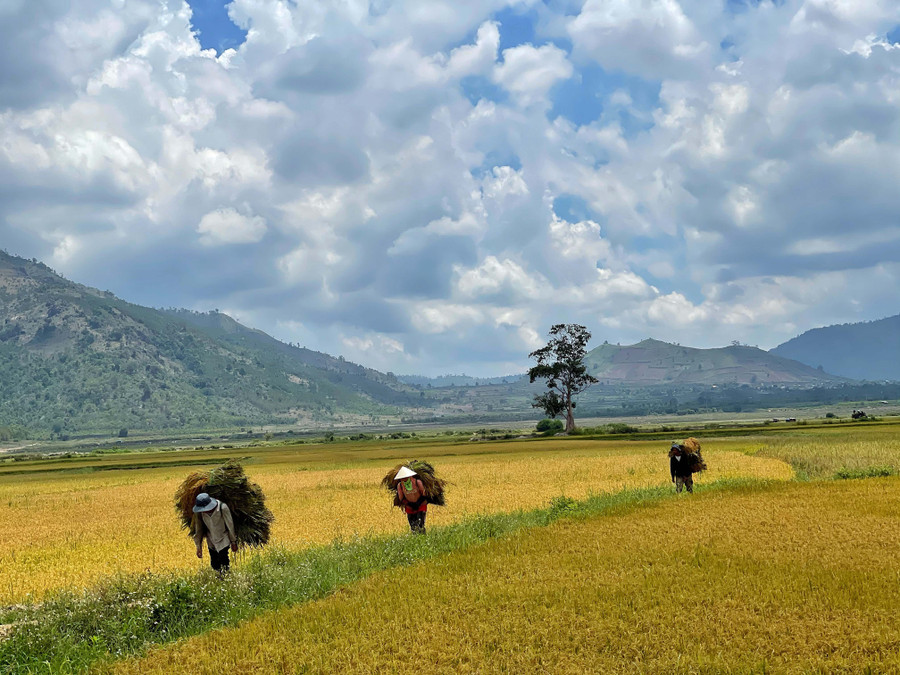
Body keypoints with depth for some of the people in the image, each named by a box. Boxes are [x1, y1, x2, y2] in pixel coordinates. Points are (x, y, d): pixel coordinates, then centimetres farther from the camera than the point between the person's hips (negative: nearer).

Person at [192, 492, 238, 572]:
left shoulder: (223, 508, -25)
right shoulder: (201, 512, -14)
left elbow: (230, 525, -11)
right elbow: (199, 529, 0)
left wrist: (233, 542, -2)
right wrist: (198, 546, 2)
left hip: (223, 541, -4)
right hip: (211, 542, 4)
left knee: (223, 563, -11)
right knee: (214, 565, 7)